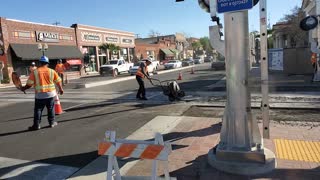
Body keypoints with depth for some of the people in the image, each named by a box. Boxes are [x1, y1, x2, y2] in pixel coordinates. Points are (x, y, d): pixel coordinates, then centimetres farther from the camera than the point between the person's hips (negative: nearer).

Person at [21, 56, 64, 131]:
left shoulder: (34, 72, -5)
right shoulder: (52, 71, 0)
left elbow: (29, 84, -5)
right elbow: (58, 81, 5)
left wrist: (24, 88, 14)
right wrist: (60, 89, 21)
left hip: (40, 94, -1)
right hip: (50, 93, 2)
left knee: (38, 110, 7)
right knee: (51, 109, 15)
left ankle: (36, 125, 9)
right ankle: (52, 122, 21)